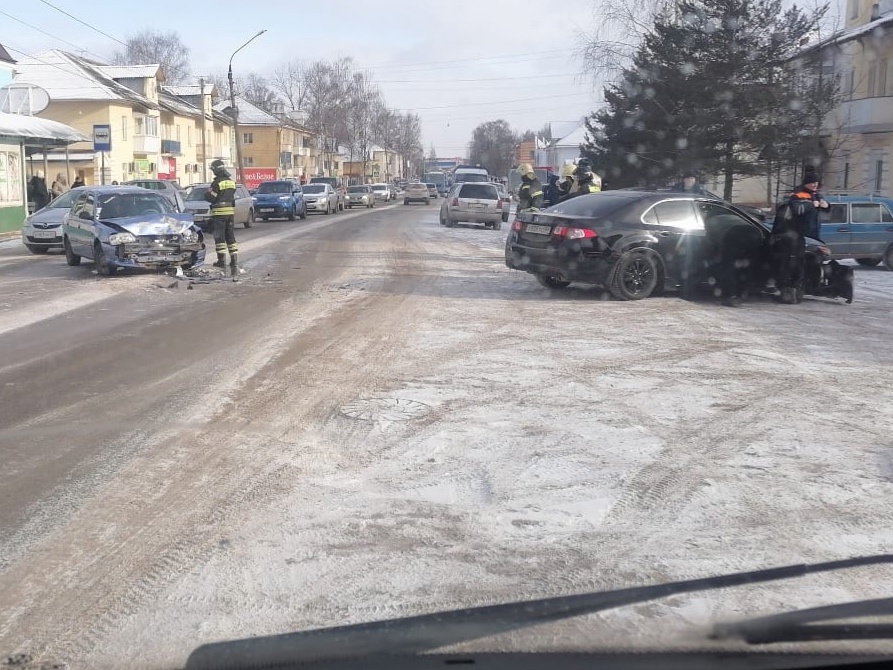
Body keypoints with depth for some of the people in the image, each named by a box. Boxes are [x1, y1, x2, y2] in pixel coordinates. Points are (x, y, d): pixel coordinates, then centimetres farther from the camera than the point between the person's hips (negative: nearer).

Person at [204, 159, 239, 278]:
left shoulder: (217, 182, -13)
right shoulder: (231, 181, 9)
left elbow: (210, 197, -13)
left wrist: (208, 192, 6)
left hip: (219, 213, -6)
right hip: (231, 211, 7)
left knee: (219, 237, -1)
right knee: (231, 237, 8)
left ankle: (222, 260, -4)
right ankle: (234, 260, 5)